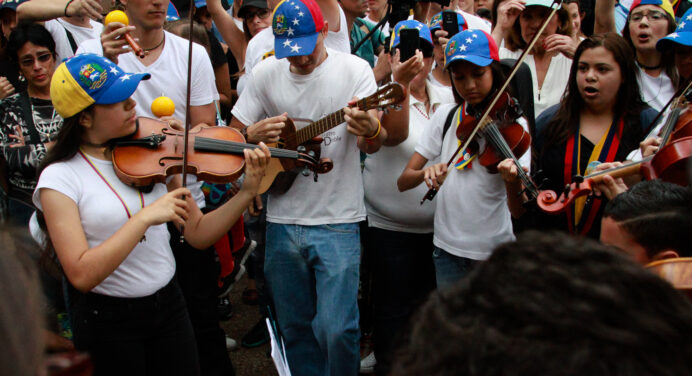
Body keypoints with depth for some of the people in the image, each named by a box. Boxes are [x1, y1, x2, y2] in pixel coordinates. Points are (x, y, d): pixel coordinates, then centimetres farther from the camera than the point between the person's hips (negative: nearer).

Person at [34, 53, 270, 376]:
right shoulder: (60, 179, -14)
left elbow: (198, 234, 1)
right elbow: (81, 275, -25)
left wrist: (247, 192, -13)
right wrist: (146, 217, -29)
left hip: (169, 304, 4)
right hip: (107, 321, -4)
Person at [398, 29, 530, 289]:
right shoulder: (446, 116, 4)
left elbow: (517, 207, -16)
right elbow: (403, 182, -2)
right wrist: (426, 172, -23)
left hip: (494, 248, -3)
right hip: (448, 248, 3)